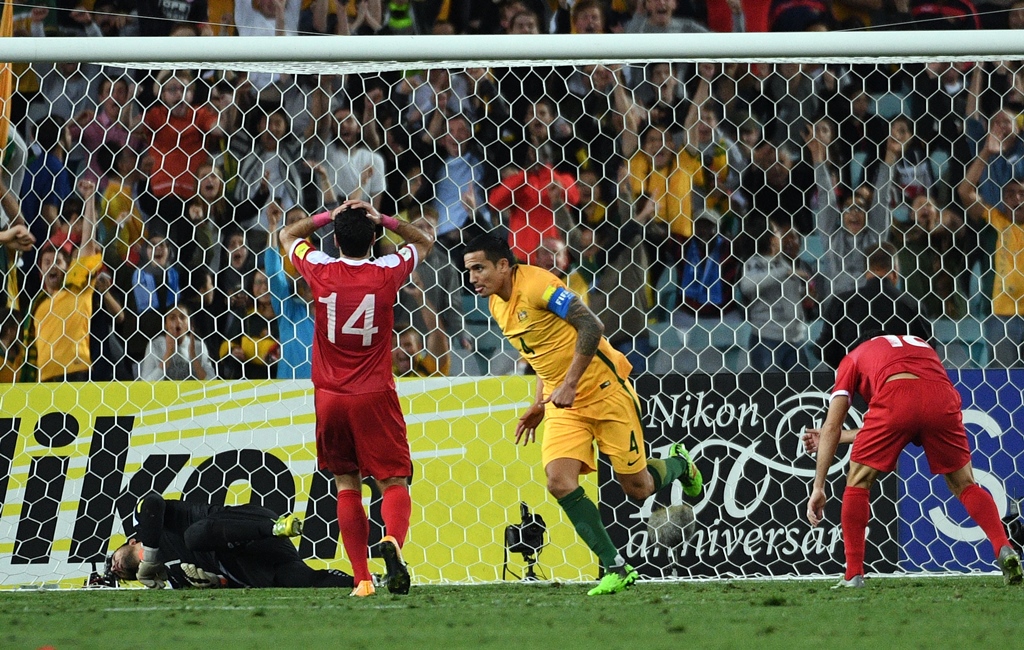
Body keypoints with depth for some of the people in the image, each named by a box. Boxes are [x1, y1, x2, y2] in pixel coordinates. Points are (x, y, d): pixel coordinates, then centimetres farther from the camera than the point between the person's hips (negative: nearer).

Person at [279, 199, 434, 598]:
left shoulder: (320, 272, -4)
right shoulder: (387, 274, -4)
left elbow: (288, 235, 18)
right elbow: (424, 242, 17)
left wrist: (329, 216, 10)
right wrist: (382, 220, 4)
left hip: (330, 397, 1)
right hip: (374, 397, -1)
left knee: (347, 485, 9)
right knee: (394, 482, 0)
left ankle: (362, 579, 1)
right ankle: (392, 540, -32)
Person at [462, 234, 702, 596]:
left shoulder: (537, 285, -20)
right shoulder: (496, 304, 7)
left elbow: (591, 326, -26)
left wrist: (570, 384, -27)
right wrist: (540, 404, 14)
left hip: (603, 390, -7)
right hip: (562, 402, 7)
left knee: (637, 488, 1)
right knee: (559, 482, -15)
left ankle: (678, 464, 37)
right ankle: (616, 569, -9)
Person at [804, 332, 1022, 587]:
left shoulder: (853, 358, 33)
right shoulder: (922, 347, 43)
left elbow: (832, 426, 25)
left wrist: (818, 488, 27)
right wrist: (835, 437, 52)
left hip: (896, 398, -3)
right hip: (943, 399, 3)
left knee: (857, 482, 15)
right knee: (965, 486, 19)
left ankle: (854, 575, 8)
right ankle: (1004, 549, -1)